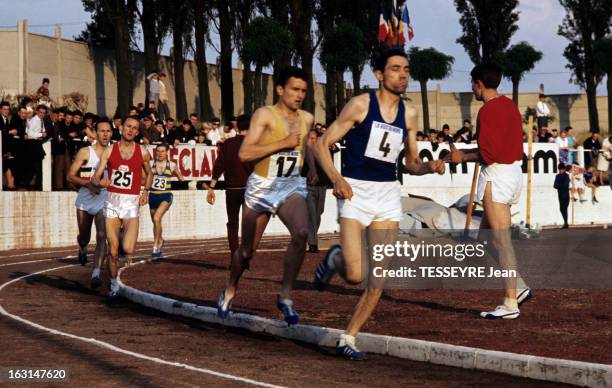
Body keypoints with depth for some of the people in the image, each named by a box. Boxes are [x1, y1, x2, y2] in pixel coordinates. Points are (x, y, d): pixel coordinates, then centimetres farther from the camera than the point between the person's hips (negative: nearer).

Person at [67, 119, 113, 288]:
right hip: (85, 199, 0)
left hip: (105, 200, 0)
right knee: (84, 236, 16)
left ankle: (96, 273, -23)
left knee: (102, 236, -17)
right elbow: (70, 176, -5)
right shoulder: (85, 152, -4)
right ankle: (82, 249, 52)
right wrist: (87, 183, -20)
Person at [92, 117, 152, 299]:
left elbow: (148, 173, 22)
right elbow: (96, 177, -4)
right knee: (113, 251, 1)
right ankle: (114, 285, 20)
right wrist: (100, 182, -25)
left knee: (128, 250, -16)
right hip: (112, 201, 1)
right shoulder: (109, 151, 1)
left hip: (131, 202, -1)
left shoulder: (142, 152, 2)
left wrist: (146, 191, 9)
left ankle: (126, 241, 21)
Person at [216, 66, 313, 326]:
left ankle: (285, 296, -17)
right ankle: (230, 290, 40)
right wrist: (283, 143, -24)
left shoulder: (307, 119, 5)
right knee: (247, 250, 10)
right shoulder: (265, 115, -11)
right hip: (262, 187, -3)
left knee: (301, 232, -27)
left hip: (292, 187, 3)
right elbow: (244, 154, -22)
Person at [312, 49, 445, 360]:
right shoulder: (361, 105, -7)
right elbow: (322, 144, -6)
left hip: (388, 194, 5)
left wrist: (429, 167, -5)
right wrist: (335, 178, -21)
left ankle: (348, 339, 10)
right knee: (355, 275, -14)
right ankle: (334, 259, 23)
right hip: (355, 193, -4)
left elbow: (411, 163, 17)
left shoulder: (409, 115, 7)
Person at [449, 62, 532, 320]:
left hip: (497, 175, -10)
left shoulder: (488, 110, -15)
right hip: (514, 170, 10)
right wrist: (465, 152, 20)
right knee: (485, 237, 17)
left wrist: (463, 157, -4)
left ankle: (510, 304, -6)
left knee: (501, 240, -7)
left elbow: (488, 155, -21)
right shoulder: (509, 105, 14)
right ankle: (519, 288, 12)